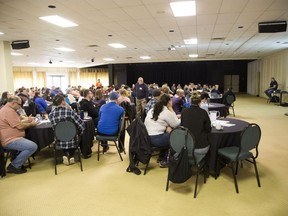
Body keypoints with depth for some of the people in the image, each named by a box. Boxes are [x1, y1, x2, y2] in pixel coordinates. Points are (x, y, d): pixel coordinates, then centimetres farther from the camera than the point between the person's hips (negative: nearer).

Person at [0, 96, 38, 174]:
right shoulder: (9, 111, -18)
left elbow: (18, 122, 19)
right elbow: (20, 126, -21)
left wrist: (28, 119, 5)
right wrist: (31, 124, -4)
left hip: (10, 138, 12)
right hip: (10, 141, -12)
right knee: (33, 146, -24)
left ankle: (17, 162, 17)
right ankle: (14, 166, -9)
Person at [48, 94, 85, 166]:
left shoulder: (51, 114, -9)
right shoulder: (69, 111, -18)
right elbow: (82, 125, -17)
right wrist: (78, 133, 3)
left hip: (59, 142, 3)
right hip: (72, 142, -3)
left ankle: (66, 154, 20)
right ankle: (70, 156, 24)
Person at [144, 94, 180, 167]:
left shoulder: (152, 110, 15)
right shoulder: (167, 112, -9)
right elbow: (176, 124, 0)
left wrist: (166, 127, 5)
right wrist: (171, 109, 2)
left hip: (147, 137, 9)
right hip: (156, 139, -8)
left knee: (166, 136, 26)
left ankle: (161, 157, 34)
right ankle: (164, 161, 16)